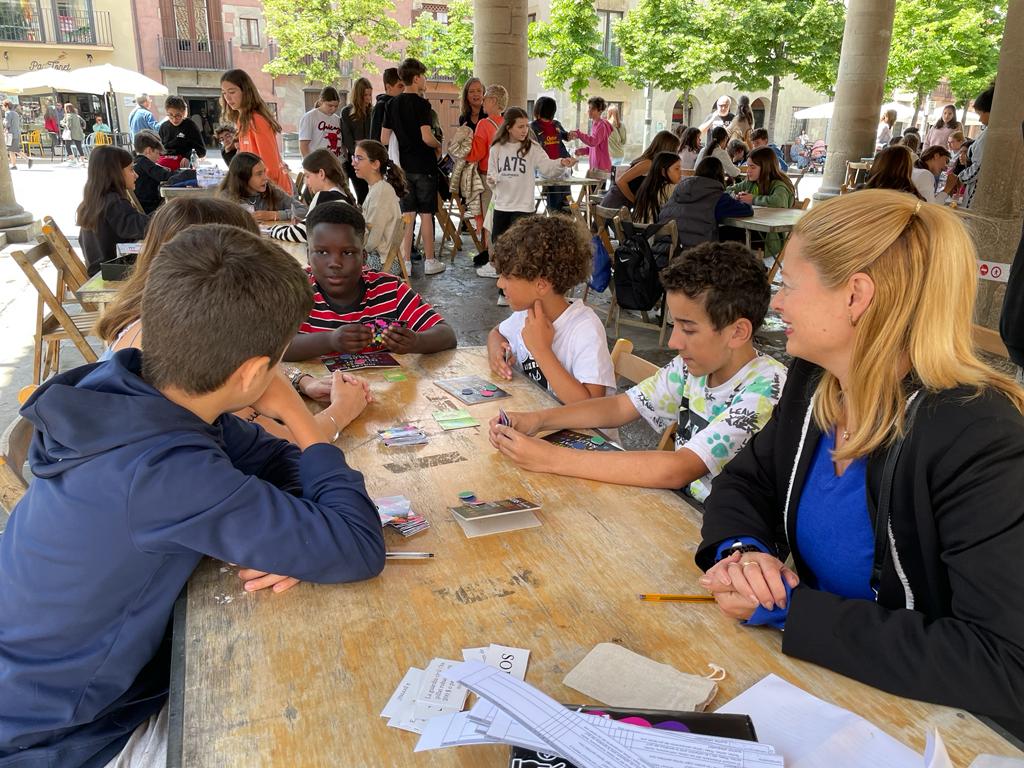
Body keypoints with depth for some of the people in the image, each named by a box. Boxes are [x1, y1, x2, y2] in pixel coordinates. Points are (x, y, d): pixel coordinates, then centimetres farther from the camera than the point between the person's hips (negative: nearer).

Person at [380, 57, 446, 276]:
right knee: (426, 214, 2)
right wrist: (438, 146, 0)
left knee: (407, 214, 8)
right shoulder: (421, 104, -12)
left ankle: (405, 261, 9)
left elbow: (384, 139, 8)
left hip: (404, 166, 5)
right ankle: (430, 261, 8)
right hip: (424, 166, -5)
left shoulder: (392, 104, 7)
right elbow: (427, 137, -21)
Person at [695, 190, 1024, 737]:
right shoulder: (813, 380, -5)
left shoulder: (977, 440, -25)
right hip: (812, 668, 6)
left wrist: (790, 610, -28)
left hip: (917, 712, -5)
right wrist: (744, 548, -16)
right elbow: (743, 483, 7)